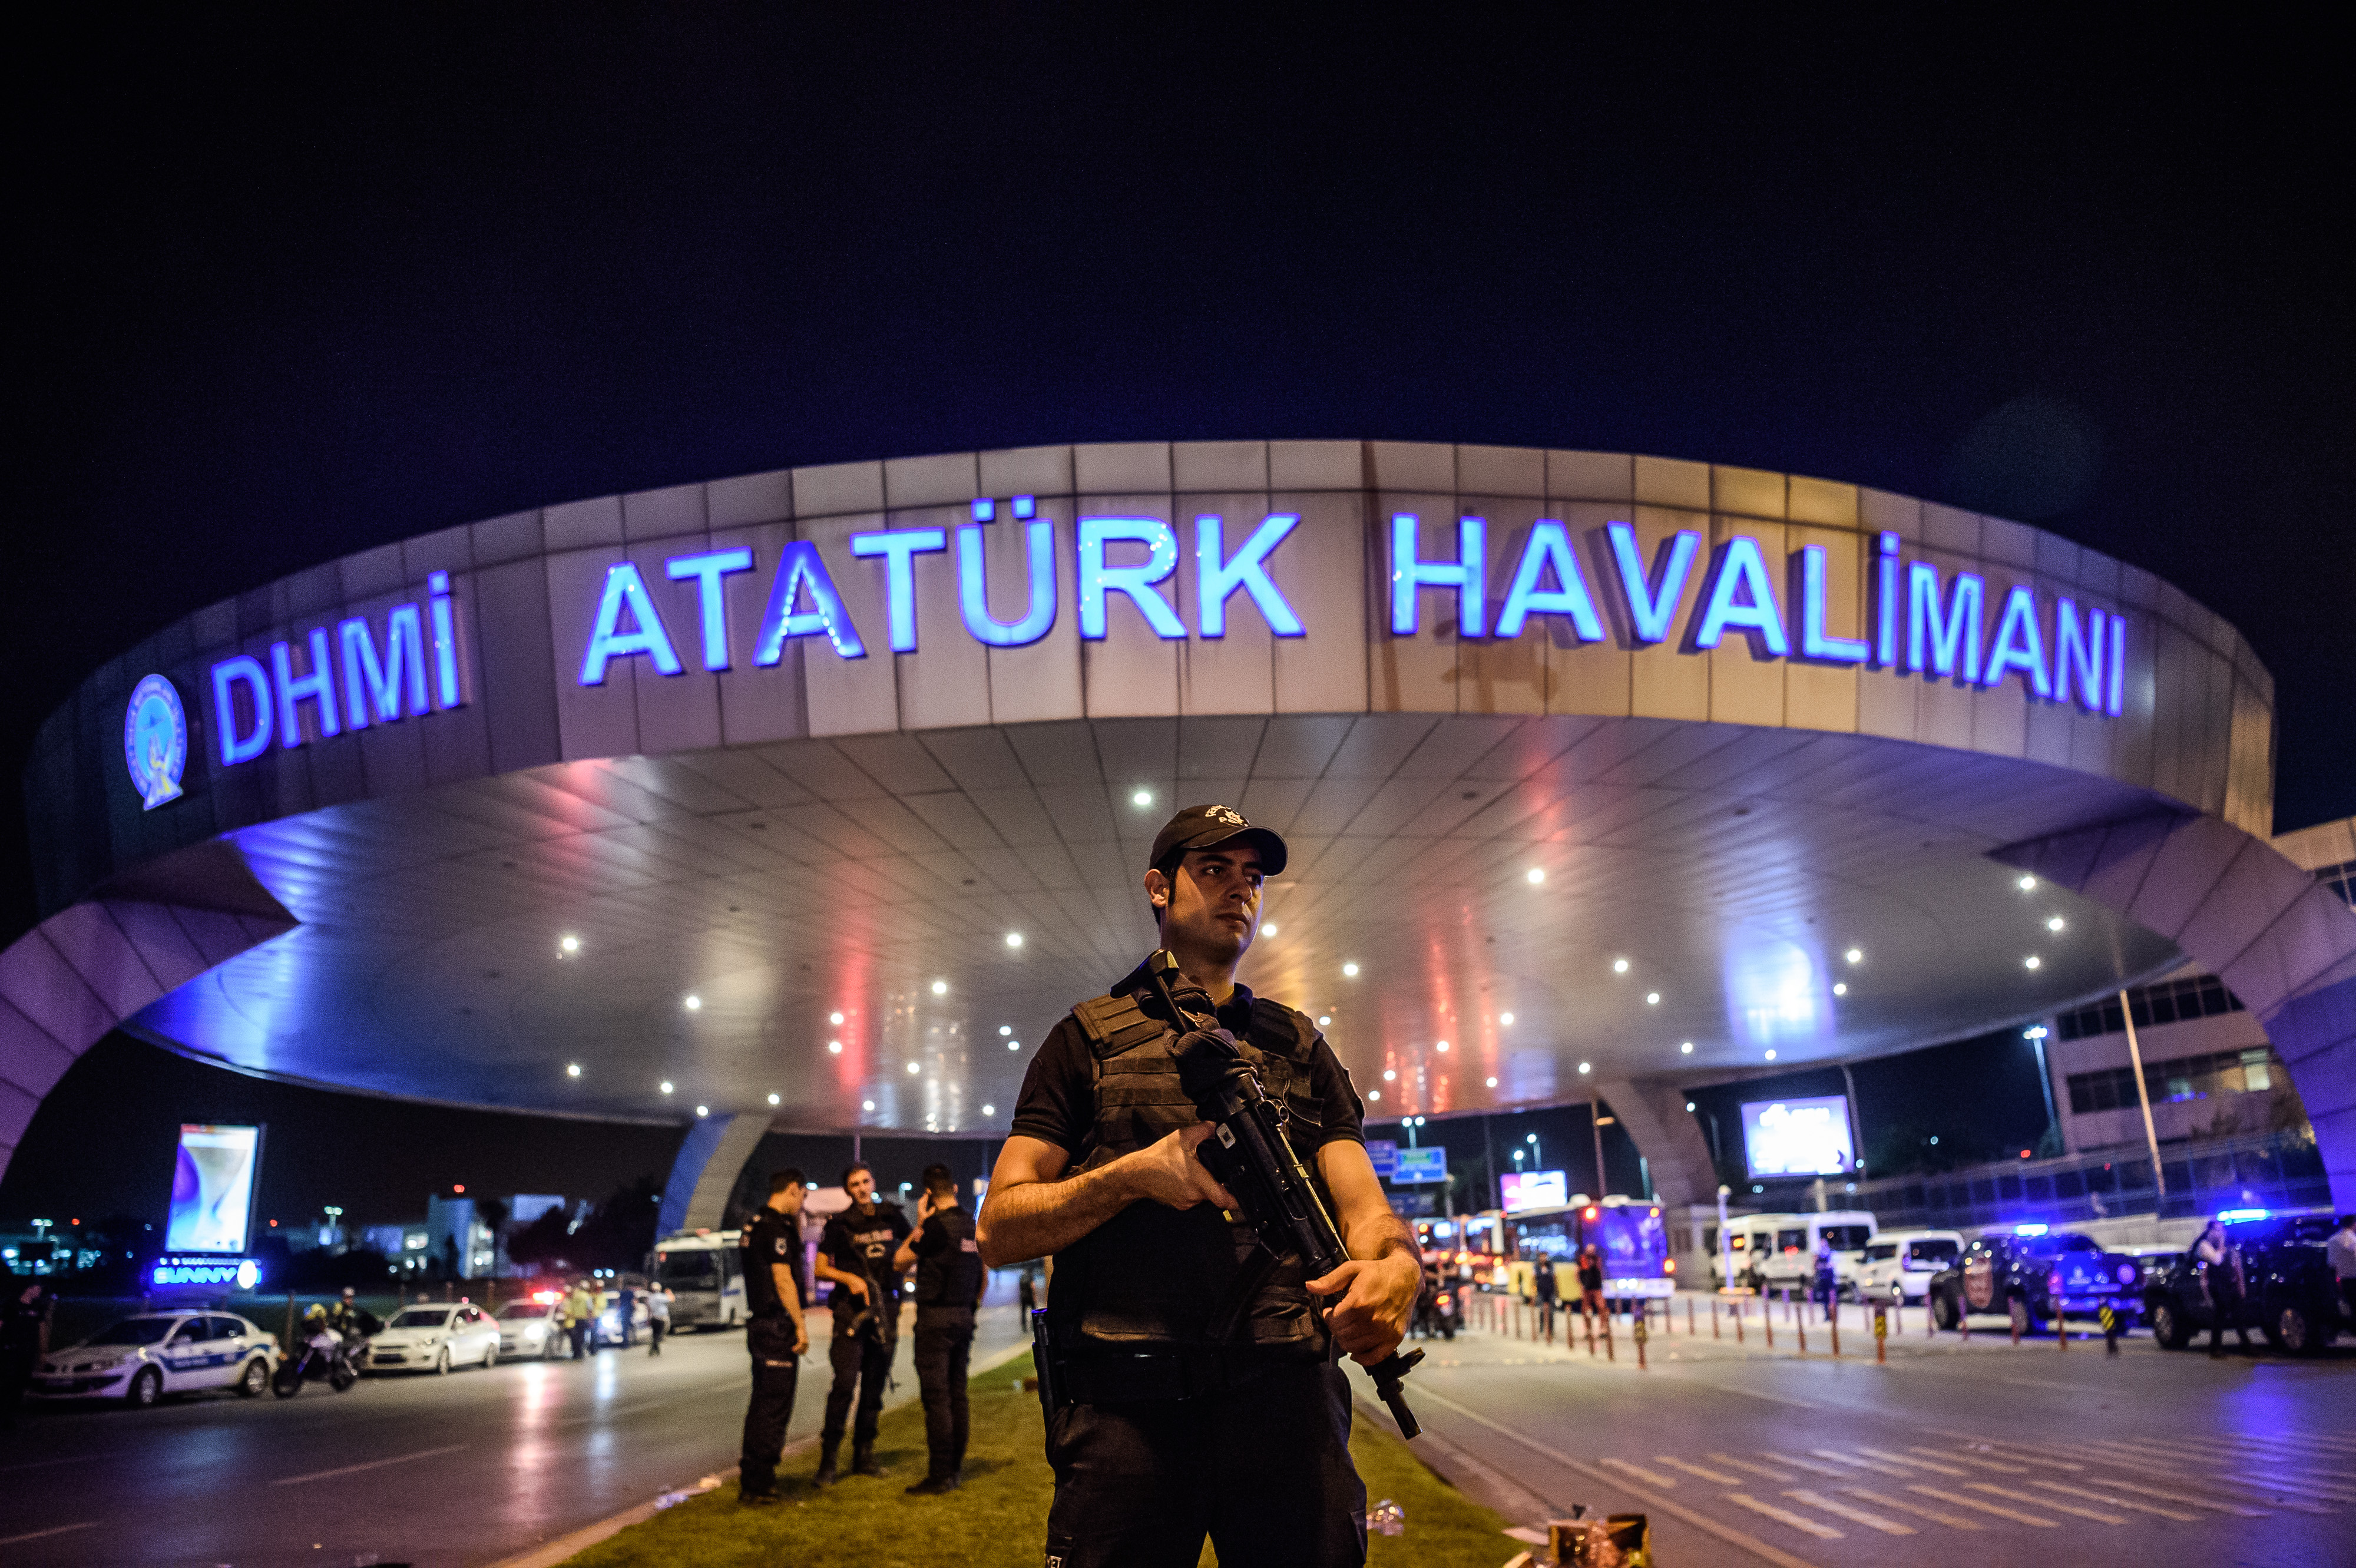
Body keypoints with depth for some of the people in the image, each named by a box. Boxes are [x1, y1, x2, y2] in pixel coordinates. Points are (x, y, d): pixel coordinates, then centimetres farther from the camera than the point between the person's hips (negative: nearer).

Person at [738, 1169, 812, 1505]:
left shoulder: (756, 1223, 15)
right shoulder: (775, 1227, -16)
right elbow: (783, 1279, -20)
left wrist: (797, 1219, 18)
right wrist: (800, 1325, -18)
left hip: (761, 1323, 10)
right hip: (777, 1326, -10)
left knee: (764, 1404, 17)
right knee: (774, 1405, -5)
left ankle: (752, 1481, 23)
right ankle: (758, 1485, -1)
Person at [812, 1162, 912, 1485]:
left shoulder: (893, 1218, 9)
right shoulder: (840, 1224, 0)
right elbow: (820, 1268, 1)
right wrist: (849, 1278, -14)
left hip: (886, 1309, 4)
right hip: (852, 1309, -4)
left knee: (875, 1385, 8)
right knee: (845, 1382, -13)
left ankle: (863, 1455, 17)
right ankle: (828, 1458, -6)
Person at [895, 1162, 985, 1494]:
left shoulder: (937, 1224, -13)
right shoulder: (974, 1225, 10)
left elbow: (900, 1261, -5)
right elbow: (984, 1274, 17)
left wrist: (919, 1224, 0)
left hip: (936, 1316, -8)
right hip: (964, 1317, 8)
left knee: (936, 1397, -5)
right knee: (957, 1394, 13)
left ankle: (939, 1476, -5)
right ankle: (955, 1468, 18)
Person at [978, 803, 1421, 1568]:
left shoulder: (1300, 1045, 18)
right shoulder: (1089, 1037, 11)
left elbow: (1363, 1204, 5)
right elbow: (999, 1232, 5)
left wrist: (1398, 1264, -19)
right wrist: (1132, 1175, -11)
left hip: (1288, 1396, 2)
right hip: (1125, 1406, -2)